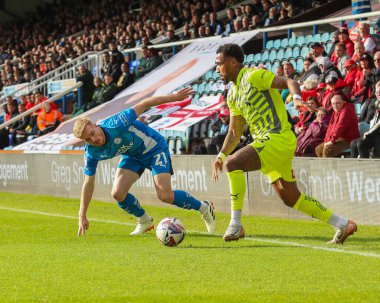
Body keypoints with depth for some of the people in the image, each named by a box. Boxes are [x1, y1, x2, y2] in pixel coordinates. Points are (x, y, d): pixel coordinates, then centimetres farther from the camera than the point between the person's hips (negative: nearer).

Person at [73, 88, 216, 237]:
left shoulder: (116, 124, -35)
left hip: (154, 147, -5)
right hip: (132, 156, 5)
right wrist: (82, 216, -7)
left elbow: (144, 105, -26)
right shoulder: (91, 153, -18)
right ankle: (145, 221, 13)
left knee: (165, 196, -17)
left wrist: (174, 97, -21)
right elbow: (88, 183, -7)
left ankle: (204, 208, 8)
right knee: (118, 193, -14)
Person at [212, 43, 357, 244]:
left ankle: (236, 225, -20)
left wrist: (297, 98, -37)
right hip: (265, 141, 10)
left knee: (233, 164, -23)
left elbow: (288, 82, -17)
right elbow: (234, 132, 24)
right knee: (291, 198, 11)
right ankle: (343, 225, 19)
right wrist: (221, 155, 13)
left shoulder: (253, 76, -8)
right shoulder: (232, 95, 18)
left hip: (278, 137, -10)